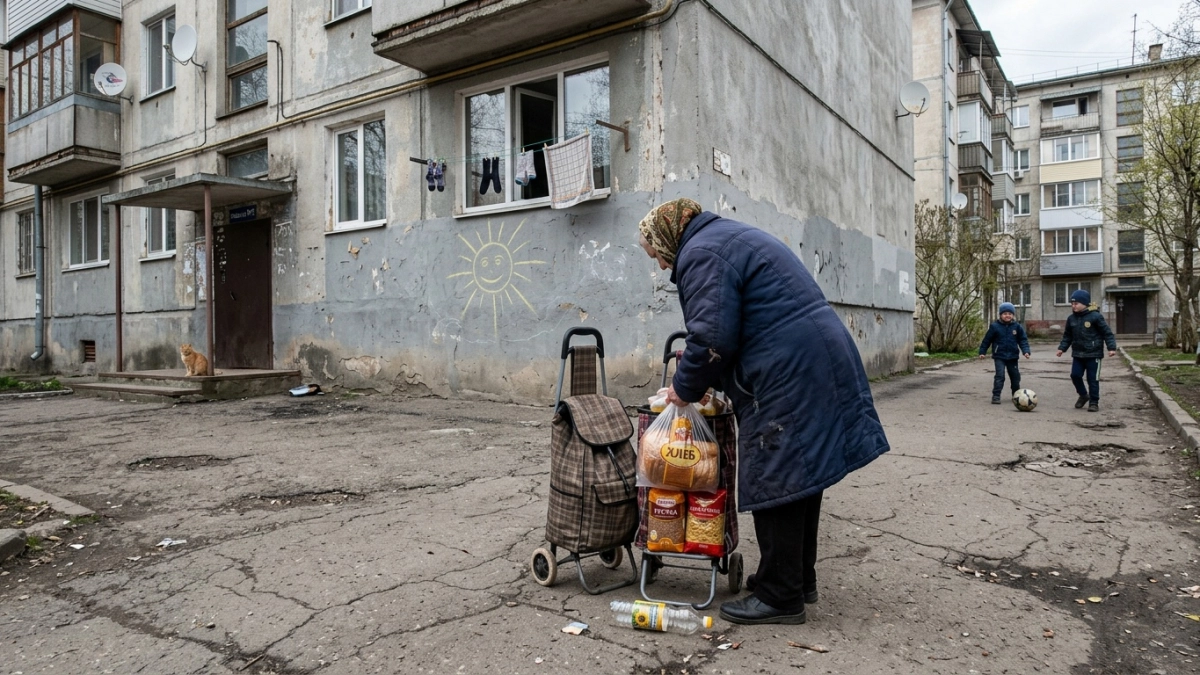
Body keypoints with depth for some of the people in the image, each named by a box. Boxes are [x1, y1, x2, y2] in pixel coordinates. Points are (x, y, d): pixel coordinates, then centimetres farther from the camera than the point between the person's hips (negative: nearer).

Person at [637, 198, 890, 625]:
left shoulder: (701, 253, -8)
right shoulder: (733, 237, 24)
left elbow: (711, 340, -18)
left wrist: (684, 389, -1)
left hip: (788, 377, -11)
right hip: (823, 363, 11)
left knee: (774, 480, -3)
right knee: (800, 473, 16)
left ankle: (780, 597, 7)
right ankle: (799, 579, 29)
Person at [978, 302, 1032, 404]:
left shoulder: (1017, 327, 0)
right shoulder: (995, 326, -6)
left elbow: (1023, 340, 3)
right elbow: (987, 340, 1)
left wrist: (1026, 351, -11)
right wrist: (982, 352, 2)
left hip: (1013, 356, 3)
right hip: (999, 356, -3)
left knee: (1015, 376, 14)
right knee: (1000, 376, -14)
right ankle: (996, 396, -10)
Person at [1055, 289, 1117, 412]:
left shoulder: (1095, 316, -11)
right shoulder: (1071, 318, 6)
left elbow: (1107, 333, -8)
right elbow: (1067, 336, 14)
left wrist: (1112, 347, -15)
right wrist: (1062, 348, 6)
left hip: (1093, 354, -5)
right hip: (1077, 354, 5)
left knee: (1093, 379, 1)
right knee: (1075, 375, 0)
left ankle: (1094, 402, 12)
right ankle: (1083, 395, 24)